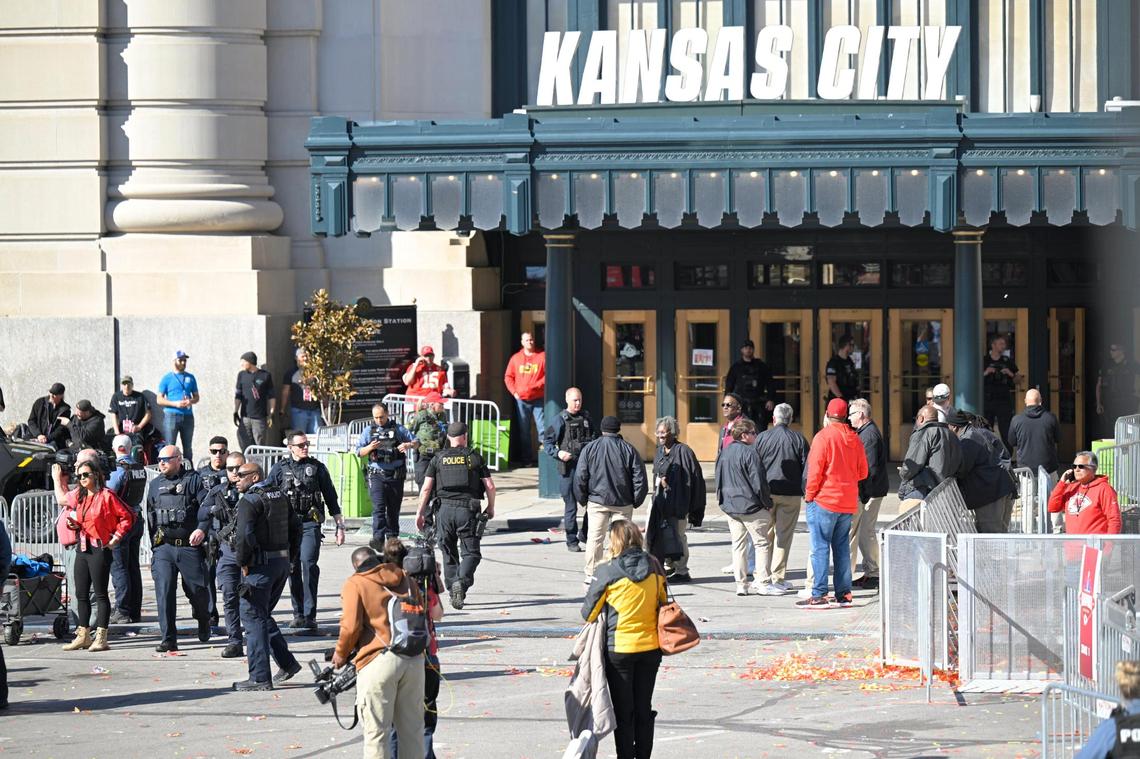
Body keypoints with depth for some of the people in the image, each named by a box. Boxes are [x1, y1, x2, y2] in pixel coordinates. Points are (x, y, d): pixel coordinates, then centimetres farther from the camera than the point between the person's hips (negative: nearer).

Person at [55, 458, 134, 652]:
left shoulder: (106, 495, -10)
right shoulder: (78, 496, 11)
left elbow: (127, 516, -9)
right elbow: (62, 499, 31)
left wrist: (116, 537, -11)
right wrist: (56, 478, 19)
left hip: (100, 548, -8)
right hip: (82, 547, 8)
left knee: (100, 593, -5)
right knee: (81, 594, 11)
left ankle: (101, 637, -3)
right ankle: (83, 636, 19)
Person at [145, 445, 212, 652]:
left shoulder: (193, 480, 1)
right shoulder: (155, 485, 16)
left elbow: (207, 505, -10)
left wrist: (202, 528, -24)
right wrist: (153, 546, 20)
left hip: (189, 545, -3)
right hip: (163, 547, 3)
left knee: (196, 588, 3)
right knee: (164, 591, -9)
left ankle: (203, 619, 36)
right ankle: (168, 639, -8)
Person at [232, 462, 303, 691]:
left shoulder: (249, 500, -13)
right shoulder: (279, 496, 13)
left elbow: (245, 536, -24)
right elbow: (296, 526, 18)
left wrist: (243, 563, -11)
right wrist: (290, 557, 19)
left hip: (260, 564, -8)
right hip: (282, 564, 8)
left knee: (253, 618, -3)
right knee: (263, 616, 20)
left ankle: (259, 677, -4)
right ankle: (286, 662, 16)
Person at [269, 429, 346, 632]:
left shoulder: (317, 468, 7)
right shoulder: (280, 469, 8)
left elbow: (331, 498, 12)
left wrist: (340, 526, 10)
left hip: (310, 524, -2)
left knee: (309, 564, -15)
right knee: (293, 568, 5)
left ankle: (309, 615, -16)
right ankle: (298, 613, 15)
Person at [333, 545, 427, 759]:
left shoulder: (354, 584, 0)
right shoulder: (404, 579, 16)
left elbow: (351, 627, -9)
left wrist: (341, 654, 7)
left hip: (379, 660, -5)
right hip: (414, 659, 5)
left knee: (376, 731, 0)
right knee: (411, 728, 13)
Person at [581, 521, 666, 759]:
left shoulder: (608, 572, -15)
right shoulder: (654, 568, -4)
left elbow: (588, 612, -7)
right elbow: (663, 604, 9)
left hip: (619, 649, -4)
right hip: (650, 647, 4)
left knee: (622, 710, 7)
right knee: (644, 708, 14)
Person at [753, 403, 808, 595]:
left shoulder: (761, 438, 1)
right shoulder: (799, 440, -1)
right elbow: (806, 469, -1)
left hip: (766, 493, 1)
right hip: (791, 494, -1)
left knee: (765, 536, 6)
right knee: (783, 536, 6)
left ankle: (763, 579, 0)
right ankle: (778, 578, 7)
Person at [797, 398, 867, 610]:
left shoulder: (823, 436, -10)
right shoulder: (854, 439, 8)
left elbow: (815, 470, -13)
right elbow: (863, 472, 13)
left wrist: (809, 494, -3)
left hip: (824, 500, -6)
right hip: (848, 502, 6)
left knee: (820, 548, -5)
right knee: (842, 548, 13)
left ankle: (819, 595, -10)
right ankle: (844, 594, 14)